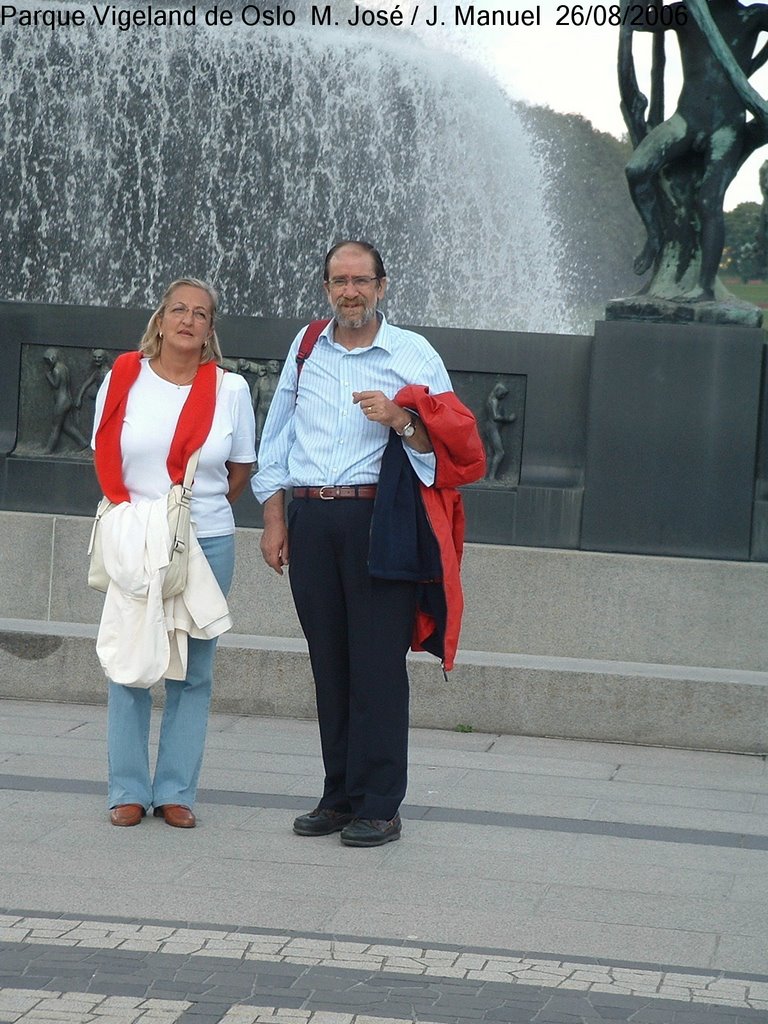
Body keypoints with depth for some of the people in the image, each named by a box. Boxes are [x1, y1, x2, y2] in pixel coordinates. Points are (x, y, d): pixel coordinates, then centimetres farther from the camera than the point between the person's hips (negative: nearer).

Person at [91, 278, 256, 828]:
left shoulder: (230, 388, 1)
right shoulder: (124, 379, 1)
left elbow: (242, 468, 11)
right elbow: (105, 458, 10)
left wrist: (200, 514, 7)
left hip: (208, 544, 0)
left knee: (193, 670, 3)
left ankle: (176, 792, 11)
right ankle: (129, 790, 10)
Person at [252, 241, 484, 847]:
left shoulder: (413, 355, 4)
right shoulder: (306, 348, 15)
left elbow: (452, 444, 1)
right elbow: (277, 437, 19)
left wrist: (400, 420, -17)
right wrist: (275, 518, 12)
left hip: (379, 519, -4)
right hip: (311, 519, 4)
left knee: (378, 665, -6)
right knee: (329, 662, 6)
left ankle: (380, 806, -3)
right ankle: (340, 796, 13)